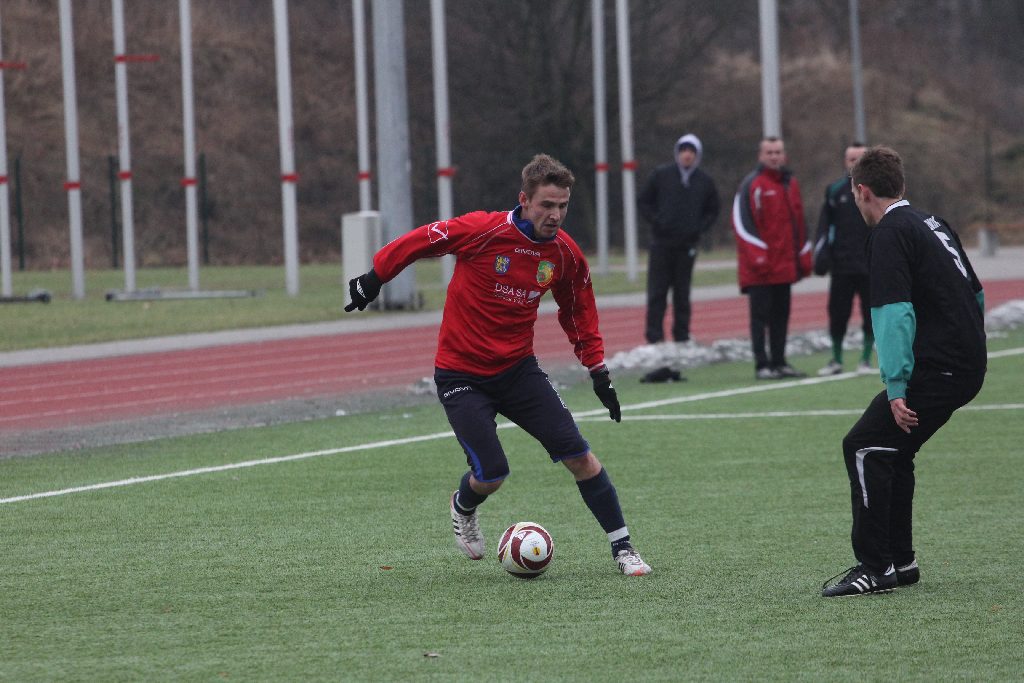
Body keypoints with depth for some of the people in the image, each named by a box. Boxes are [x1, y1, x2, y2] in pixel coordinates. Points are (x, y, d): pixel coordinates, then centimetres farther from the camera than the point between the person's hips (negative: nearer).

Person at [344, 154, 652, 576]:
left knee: (579, 457, -7)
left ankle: (622, 548, 5)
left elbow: (578, 312, 14)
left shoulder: (565, 253, -4)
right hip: (461, 375, -4)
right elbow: (419, 242, -6)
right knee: (491, 475, -11)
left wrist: (598, 370, 11)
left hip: (517, 368, 4)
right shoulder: (482, 231, -20)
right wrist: (374, 279, -1)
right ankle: (463, 509, 26)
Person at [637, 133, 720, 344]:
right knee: (657, 293, -4)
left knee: (682, 294, 6)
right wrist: (656, 221, -7)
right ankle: (654, 338, -3)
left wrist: (700, 229, 0)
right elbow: (643, 202, 7)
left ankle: (682, 337, 11)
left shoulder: (705, 182, 7)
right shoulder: (661, 175, 2)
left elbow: (712, 211, 17)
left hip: (687, 246, 2)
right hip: (661, 243, -1)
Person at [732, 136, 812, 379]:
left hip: (784, 265, 7)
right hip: (760, 267, -7)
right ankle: (762, 365, -4)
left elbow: (799, 223, 21)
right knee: (760, 315, -5)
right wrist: (757, 256, -19)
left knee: (781, 314, 10)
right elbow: (742, 222, -13)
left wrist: (803, 258, 16)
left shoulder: (790, 184, 14)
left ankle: (779, 362, 16)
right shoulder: (752, 185, -7)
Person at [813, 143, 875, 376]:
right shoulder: (835, 191, 8)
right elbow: (824, 226, 8)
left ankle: (866, 359, 12)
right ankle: (836, 360, 16)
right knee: (838, 314, 2)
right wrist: (821, 253, -2)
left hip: (871, 267, -1)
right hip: (841, 267, 1)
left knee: (871, 314, 0)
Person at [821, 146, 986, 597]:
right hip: (968, 367, 10)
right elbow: (977, 295, 25)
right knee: (892, 449, 19)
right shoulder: (933, 225, 19)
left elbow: (895, 314, -19)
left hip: (936, 369, -9)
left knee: (864, 446, -9)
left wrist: (896, 387, -22)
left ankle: (875, 568, -12)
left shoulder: (889, 235, -9)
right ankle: (900, 561, 22)